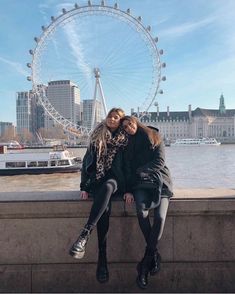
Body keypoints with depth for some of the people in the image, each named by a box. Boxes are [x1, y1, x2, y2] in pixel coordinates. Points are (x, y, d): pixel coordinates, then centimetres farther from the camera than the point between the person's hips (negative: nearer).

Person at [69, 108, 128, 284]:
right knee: (105, 207, -31)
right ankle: (102, 259, -31)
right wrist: (84, 187, 0)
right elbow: (86, 163, 11)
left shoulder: (125, 141, 9)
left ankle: (85, 235, -44)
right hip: (96, 181, 1)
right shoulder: (97, 138, 14)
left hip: (115, 182, -1)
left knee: (107, 187, -39)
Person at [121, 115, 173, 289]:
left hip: (160, 180, -1)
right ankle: (154, 254, -11)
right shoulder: (129, 144, 16)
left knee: (160, 216, -25)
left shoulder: (155, 137, 10)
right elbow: (128, 168, 7)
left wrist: (141, 171, -7)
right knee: (141, 211, -30)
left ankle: (145, 262, -13)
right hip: (140, 183, 1)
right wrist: (128, 190, -5)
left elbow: (160, 162, 0)